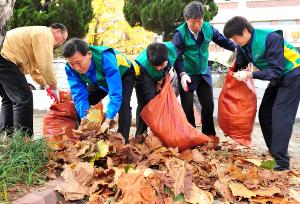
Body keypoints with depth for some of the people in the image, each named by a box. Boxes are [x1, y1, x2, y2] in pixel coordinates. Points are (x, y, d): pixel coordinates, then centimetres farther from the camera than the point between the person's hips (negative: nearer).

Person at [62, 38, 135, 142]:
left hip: (123, 75, -5)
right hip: (100, 81, 5)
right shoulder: (71, 68, -29)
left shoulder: (106, 59, -45)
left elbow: (115, 94, -48)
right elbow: (79, 95, -30)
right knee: (79, 104, -5)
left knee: (123, 103, -30)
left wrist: (107, 121, -53)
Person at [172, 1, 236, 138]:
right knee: (187, 107, 4)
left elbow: (223, 41, 7)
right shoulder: (180, 33, -18)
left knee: (208, 104, 10)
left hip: (204, 73, 4)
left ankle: (209, 134, 27)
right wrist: (182, 74, -36)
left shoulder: (208, 28, -6)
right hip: (187, 75, -4)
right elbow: (176, 56, -21)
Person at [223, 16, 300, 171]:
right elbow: (239, 65, 8)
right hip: (277, 77, 8)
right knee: (265, 114, 5)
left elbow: (276, 70, -31)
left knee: (280, 116, -17)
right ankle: (274, 153, 14)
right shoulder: (244, 45, -6)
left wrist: (250, 75, -38)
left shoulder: (271, 38, -30)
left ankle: (282, 162, -15)